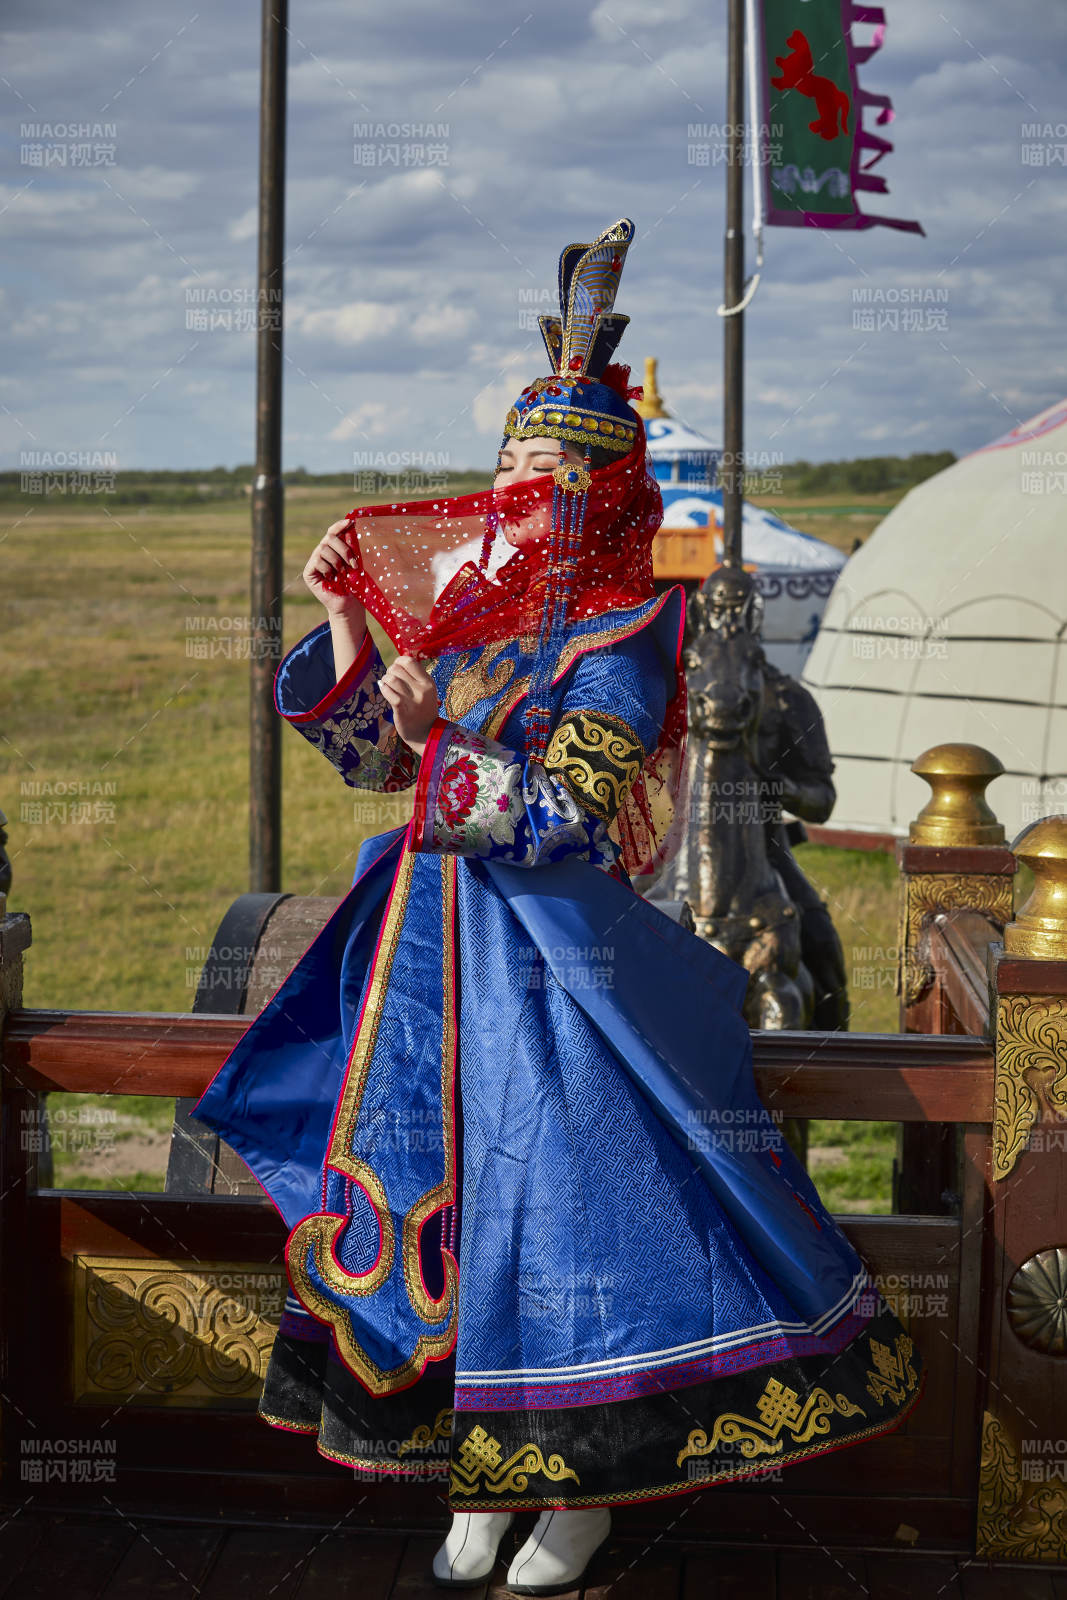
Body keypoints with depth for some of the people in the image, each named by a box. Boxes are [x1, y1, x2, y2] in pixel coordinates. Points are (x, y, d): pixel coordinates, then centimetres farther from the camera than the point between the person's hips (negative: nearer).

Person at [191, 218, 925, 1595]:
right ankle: (481, 1477, 21)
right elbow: (372, 760, 15)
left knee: (569, 1195, -6)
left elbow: (562, 818, -18)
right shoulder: (468, 610, 11)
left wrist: (441, 739, -24)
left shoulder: (616, 638, -9)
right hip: (438, 939, 7)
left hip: (554, 951, -7)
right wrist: (341, 617, 7)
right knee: (443, 1183, 8)